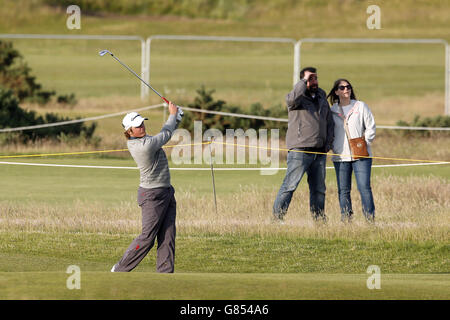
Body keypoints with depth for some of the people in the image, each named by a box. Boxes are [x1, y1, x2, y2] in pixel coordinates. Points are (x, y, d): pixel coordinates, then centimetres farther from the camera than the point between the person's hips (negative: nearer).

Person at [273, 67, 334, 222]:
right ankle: (277, 217, -13)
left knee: (319, 189, 10)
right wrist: (304, 81, -19)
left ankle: (319, 219, 16)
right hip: (299, 150, -7)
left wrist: (328, 143, 12)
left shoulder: (321, 97, 17)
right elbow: (292, 99, -29)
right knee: (290, 185, -12)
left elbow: (329, 122, 23)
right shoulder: (298, 98, -3)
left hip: (319, 151, 7)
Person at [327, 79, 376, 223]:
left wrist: (365, 143, -6)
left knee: (364, 187, -10)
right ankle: (346, 219, 7)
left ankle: (370, 218, -9)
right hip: (340, 156, 2)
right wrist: (331, 146, 1)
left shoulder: (360, 106, 5)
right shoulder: (332, 111, 9)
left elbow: (371, 127, 6)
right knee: (343, 190, 2)